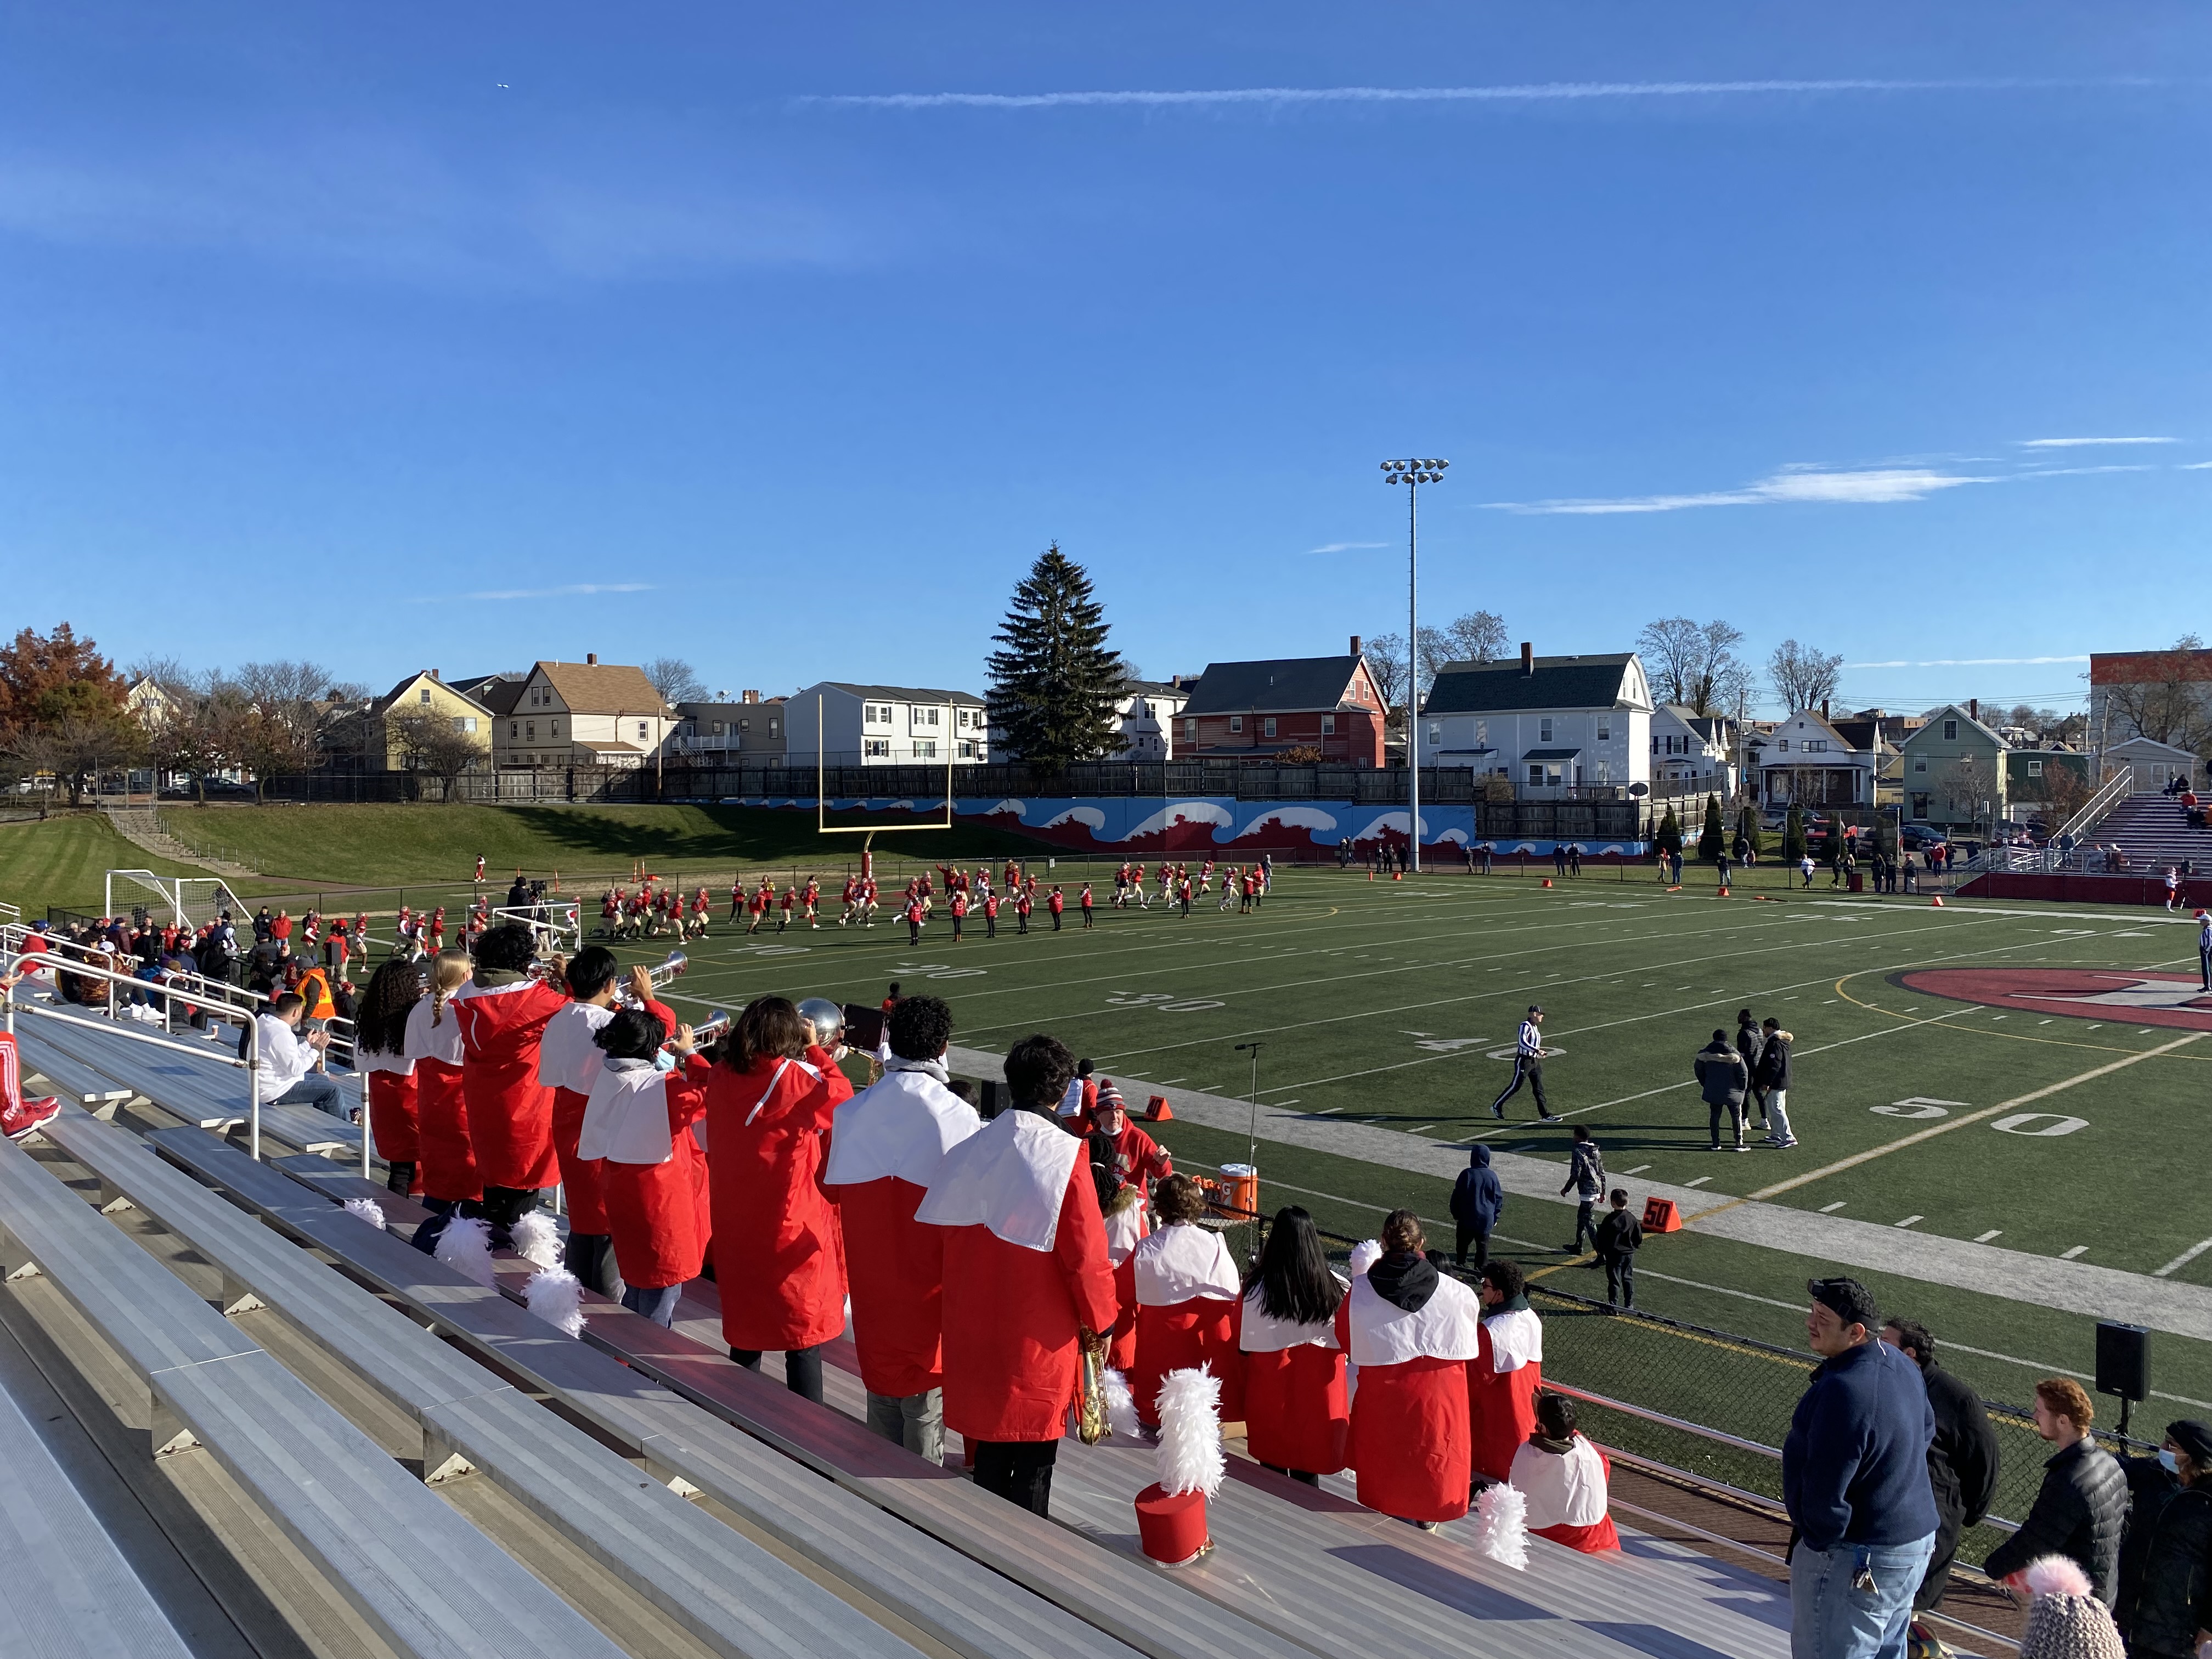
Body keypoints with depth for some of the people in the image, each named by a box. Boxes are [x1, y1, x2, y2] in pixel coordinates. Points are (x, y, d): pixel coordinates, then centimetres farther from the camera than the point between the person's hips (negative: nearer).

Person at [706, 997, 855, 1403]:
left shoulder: (722, 1077, -2)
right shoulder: (799, 1079, -17)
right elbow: (843, 1101, -1)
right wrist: (816, 1052, 4)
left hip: (734, 1225, 5)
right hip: (791, 1229, -5)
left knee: (745, 1325, 20)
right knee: (803, 1337, 5)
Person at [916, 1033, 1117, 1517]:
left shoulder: (970, 1150, -3)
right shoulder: (1066, 1158, -17)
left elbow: (945, 1237, 8)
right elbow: (1087, 1254, -14)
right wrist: (1098, 1322, 1)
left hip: (975, 1328, 5)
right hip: (1040, 1336, -5)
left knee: (990, 1454, 19)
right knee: (1033, 1463, 10)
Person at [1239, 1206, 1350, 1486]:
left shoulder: (1258, 1287, -18)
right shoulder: (1332, 1286, -13)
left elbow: (1245, 1344, -9)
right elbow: (1346, 1340, -3)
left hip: (1270, 1383, -1)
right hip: (1316, 1387, 2)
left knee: (1273, 1460, 16)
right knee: (1307, 1467, 17)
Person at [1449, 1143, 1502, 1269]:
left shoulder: (1467, 1174, -12)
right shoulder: (1492, 1176, -4)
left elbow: (1457, 1196, -6)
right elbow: (1499, 1198, 3)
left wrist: (1456, 1214, 7)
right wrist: (1495, 1217, 13)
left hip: (1467, 1218, -1)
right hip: (1486, 1219, 2)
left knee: (1462, 1245, 13)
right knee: (1483, 1246, 10)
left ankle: (1460, 1266, 15)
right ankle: (1480, 1270, 9)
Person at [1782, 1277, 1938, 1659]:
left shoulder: (1842, 1391, -32)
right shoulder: (1902, 1366, 0)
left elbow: (1824, 1493, -27)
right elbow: (1927, 1428, 20)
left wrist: (1819, 1542, -10)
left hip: (1855, 1560, -10)